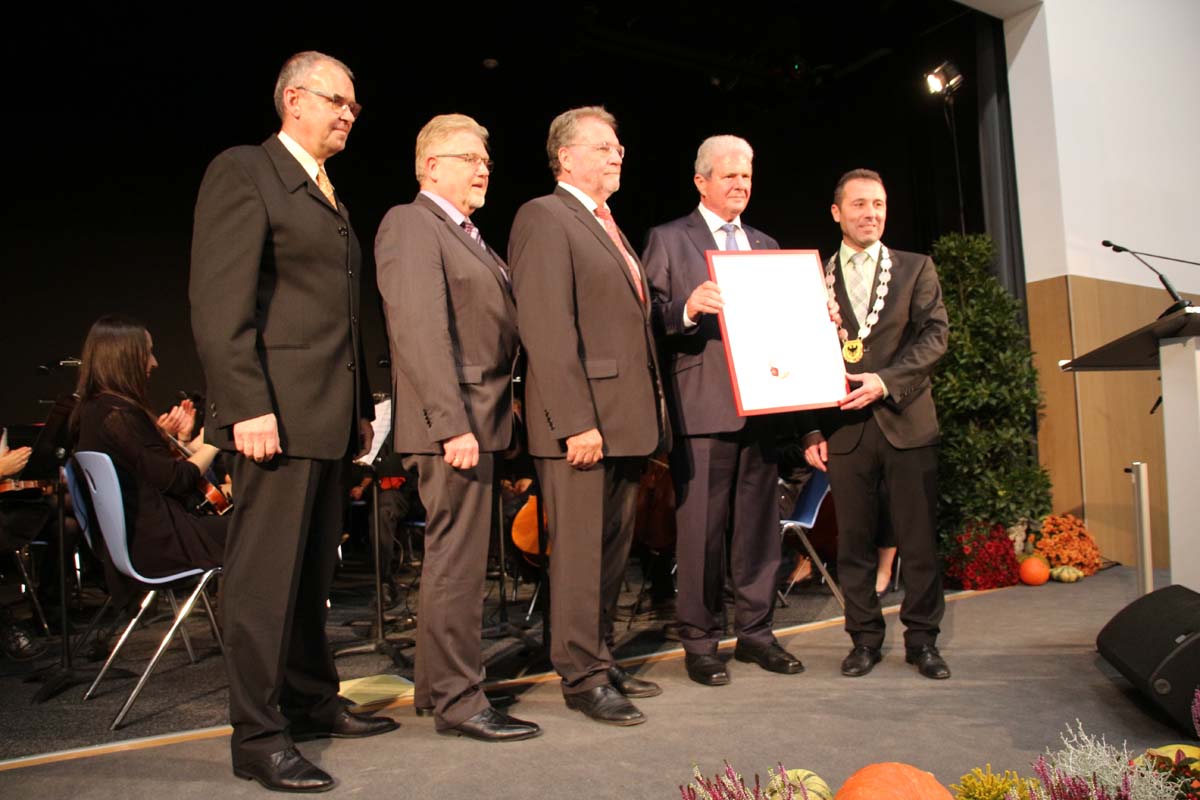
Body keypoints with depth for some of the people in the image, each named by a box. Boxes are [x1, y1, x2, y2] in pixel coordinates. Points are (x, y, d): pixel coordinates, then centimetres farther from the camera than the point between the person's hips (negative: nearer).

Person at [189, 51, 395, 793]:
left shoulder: (329, 195, 21)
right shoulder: (243, 171, -4)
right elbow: (219, 302, -14)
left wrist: (362, 406, 15)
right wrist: (247, 405, -21)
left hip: (331, 416, 9)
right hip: (278, 412, -8)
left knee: (313, 570, 15)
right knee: (266, 572, -3)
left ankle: (312, 701, 28)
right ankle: (258, 734, 8)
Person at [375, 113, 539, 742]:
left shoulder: (467, 236, 21)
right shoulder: (410, 224, -8)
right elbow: (419, 331, -19)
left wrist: (487, 419, 12)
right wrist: (453, 424, -24)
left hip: (478, 422, 10)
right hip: (454, 424, -10)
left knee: (453, 555, 16)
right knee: (458, 560, -3)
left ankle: (436, 683, 28)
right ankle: (458, 700, 9)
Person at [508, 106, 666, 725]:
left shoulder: (611, 228, 22)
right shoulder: (544, 218, -6)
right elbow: (547, 328, -17)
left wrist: (653, 411, 15)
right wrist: (576, 421, -22)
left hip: (626, 419, 9)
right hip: (581, 422, -9)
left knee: (613, 549, 15)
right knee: (580, 552, -1)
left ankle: (601, 660, 27)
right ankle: (582, 676, 11)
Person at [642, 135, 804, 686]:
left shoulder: (766, 245, 20)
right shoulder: (668, 240, 3)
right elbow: (650, 318, -6)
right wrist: (687, 308, -25)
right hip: (702, 407, -5)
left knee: (758, 523, 10)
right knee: (701, 526, 0)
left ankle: (755, 631, 23)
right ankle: (699, 641, 12)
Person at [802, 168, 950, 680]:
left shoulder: (916, 269, 10)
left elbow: (935, 334, -1)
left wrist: (886, 381, -16)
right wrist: (812, 430, 1)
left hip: (907, 422, 0)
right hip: (844, 427, 0)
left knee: (919, 539, 4)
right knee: (854, 541, 5)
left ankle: (922, 639, 17)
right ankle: (865, 638, 18)